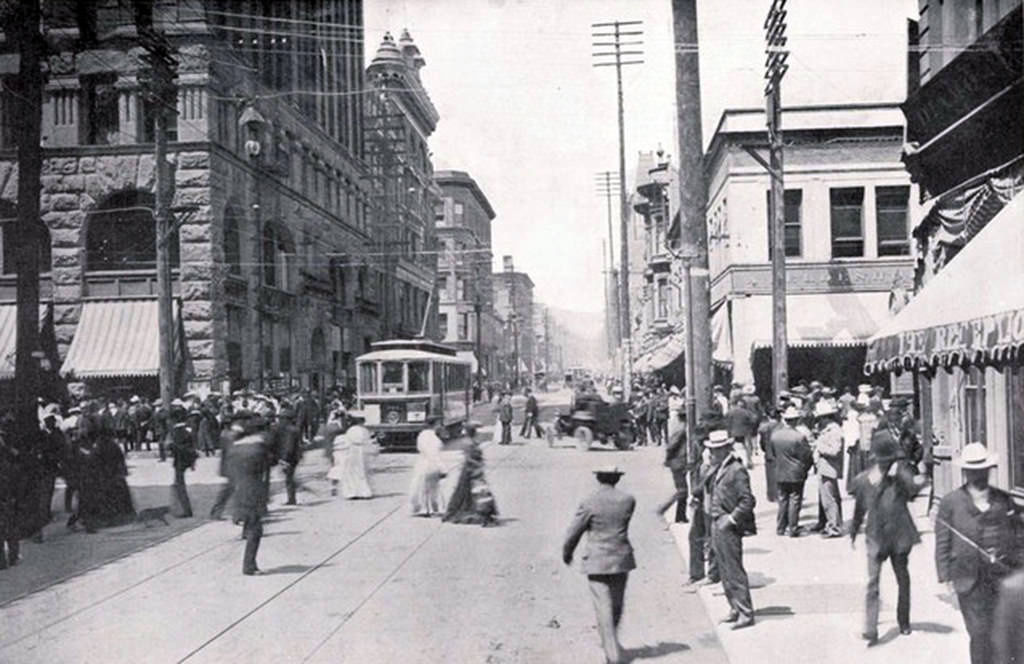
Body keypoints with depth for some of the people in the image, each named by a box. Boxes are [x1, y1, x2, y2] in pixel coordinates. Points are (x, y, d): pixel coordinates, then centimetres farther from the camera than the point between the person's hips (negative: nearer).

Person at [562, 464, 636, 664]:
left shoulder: (589, 503, -12)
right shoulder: (628, 500, -3)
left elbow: (573, 533, -5)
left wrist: (566, 554, 11)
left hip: (597, 561, -4)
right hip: (621, 559, 4)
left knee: (604, 607, 0)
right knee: (617, 604, 20)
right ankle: (610, 641, 39)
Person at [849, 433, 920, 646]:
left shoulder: (900, 474, -3)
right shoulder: (862, 481, 1)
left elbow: (912, 491, -23)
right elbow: (859, 510, 15)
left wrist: (898, 475, -35)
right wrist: (853, 534, 22)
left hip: (899, 535, 0)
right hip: (875, 537, 0)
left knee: (903, 579, 15)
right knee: (872, 583, -10)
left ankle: (904, 622, 34)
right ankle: (871, 630, -13)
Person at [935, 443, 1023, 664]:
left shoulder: (1004, 500, 10)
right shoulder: (950, 502, 2)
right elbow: (942, 542, 2)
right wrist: (946, 577, -2)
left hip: (1004, 577, 2)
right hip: (970, 579, -2)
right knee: (980, 634, -4)